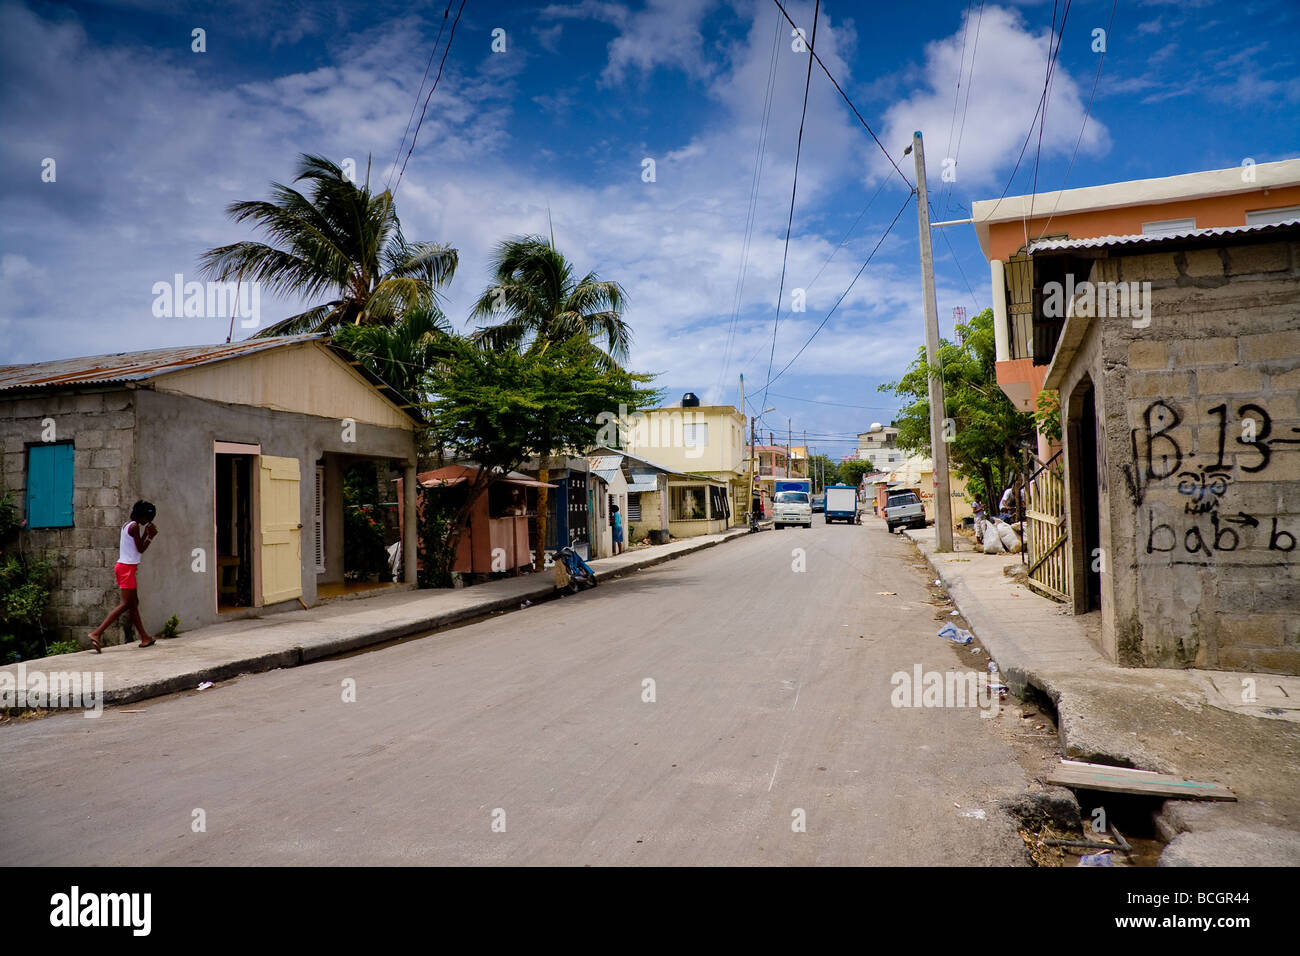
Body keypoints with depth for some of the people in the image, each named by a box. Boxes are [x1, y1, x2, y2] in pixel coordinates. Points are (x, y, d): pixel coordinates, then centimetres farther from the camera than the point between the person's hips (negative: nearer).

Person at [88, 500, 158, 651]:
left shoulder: (127, 525, 15)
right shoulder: (135, 526, -12)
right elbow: (141, 549, -11)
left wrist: (146, 533, 17)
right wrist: (151, 536, 2)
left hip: (122, 566, 10)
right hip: (127, 568, -10)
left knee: (134, 603, 11)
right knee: (126, 604, -9)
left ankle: (145, 638, 16)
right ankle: (97, 633, -14)